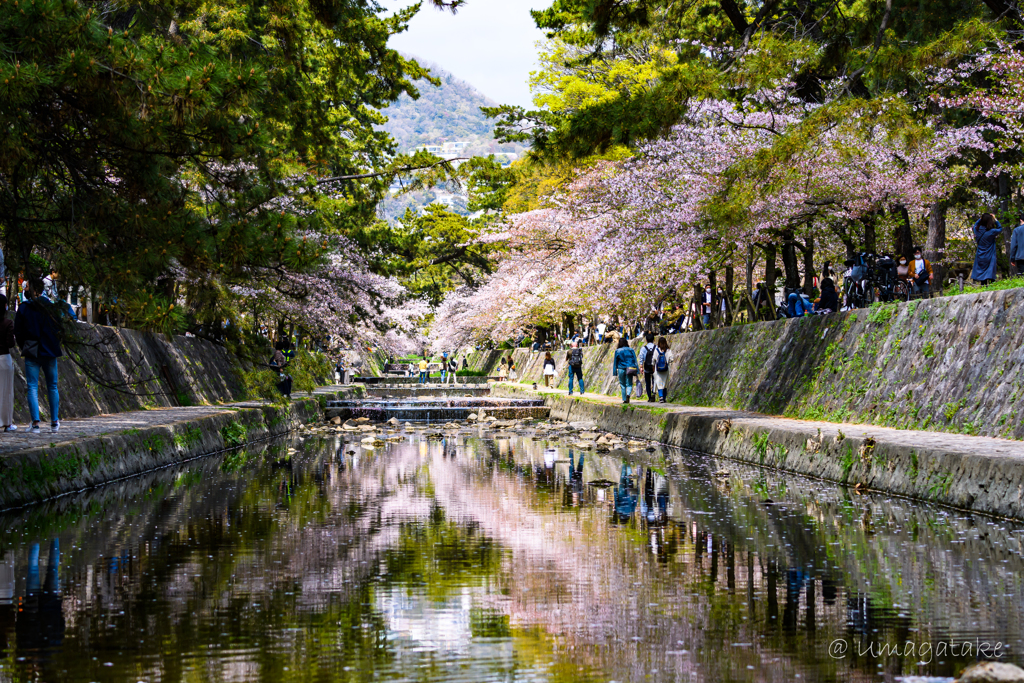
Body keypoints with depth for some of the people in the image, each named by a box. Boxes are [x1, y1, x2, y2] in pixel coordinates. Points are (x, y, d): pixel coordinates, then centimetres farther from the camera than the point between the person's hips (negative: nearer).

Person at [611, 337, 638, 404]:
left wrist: (615, 373, 6)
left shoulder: (617, 351, 1)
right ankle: (628, 394, -26)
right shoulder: (631, 350, 5)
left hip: (621, 369, -1)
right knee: (629, 384, 4)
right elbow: (635, 361, 3)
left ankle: (624, 400, 10)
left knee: (623, 385, 11)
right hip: (629, 369, 1)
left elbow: (615, 362, 2)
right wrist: (636, 371, 4)